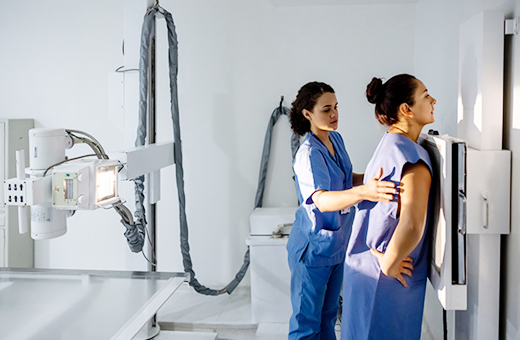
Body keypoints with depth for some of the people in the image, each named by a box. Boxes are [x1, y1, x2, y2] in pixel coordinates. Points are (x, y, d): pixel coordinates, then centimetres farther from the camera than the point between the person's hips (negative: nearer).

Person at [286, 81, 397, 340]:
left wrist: (375, 179, -2)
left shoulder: (335, 139, 2)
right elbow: (322, 200, -41)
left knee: (328, 314, 21)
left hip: (337, 241, 8)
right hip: (313, 245, -8)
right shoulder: (308, 154, -25)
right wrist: (363, 192, -58)